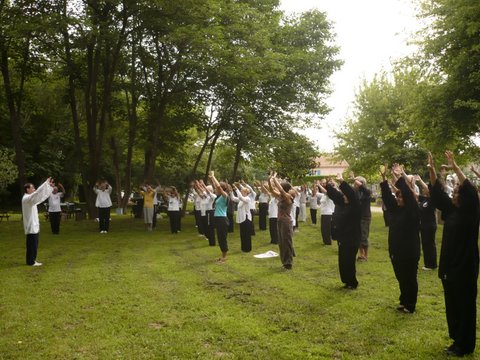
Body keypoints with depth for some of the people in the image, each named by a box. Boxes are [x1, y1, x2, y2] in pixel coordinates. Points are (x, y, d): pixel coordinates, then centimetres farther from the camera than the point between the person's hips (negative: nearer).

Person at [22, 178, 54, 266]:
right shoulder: (26, 198, -17)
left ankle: (32, 260, 21)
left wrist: (50, 187, 12)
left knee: (35, 244, 14)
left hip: (35, 225, 10)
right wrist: (46, 183, -30)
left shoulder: (32, 198, 14)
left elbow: (42, 196, 19)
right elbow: (38, 193, -31)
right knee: (32, 245, -4)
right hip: (31, 226, -10)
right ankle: (30, 262, 2)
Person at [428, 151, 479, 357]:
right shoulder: (451, 209, 7)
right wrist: (432, 170, 2)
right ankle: (457, 339, 28)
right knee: (452, 305, 15)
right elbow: (438, 192, 11)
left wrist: (455, 167, -28)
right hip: (449, 266, 8)